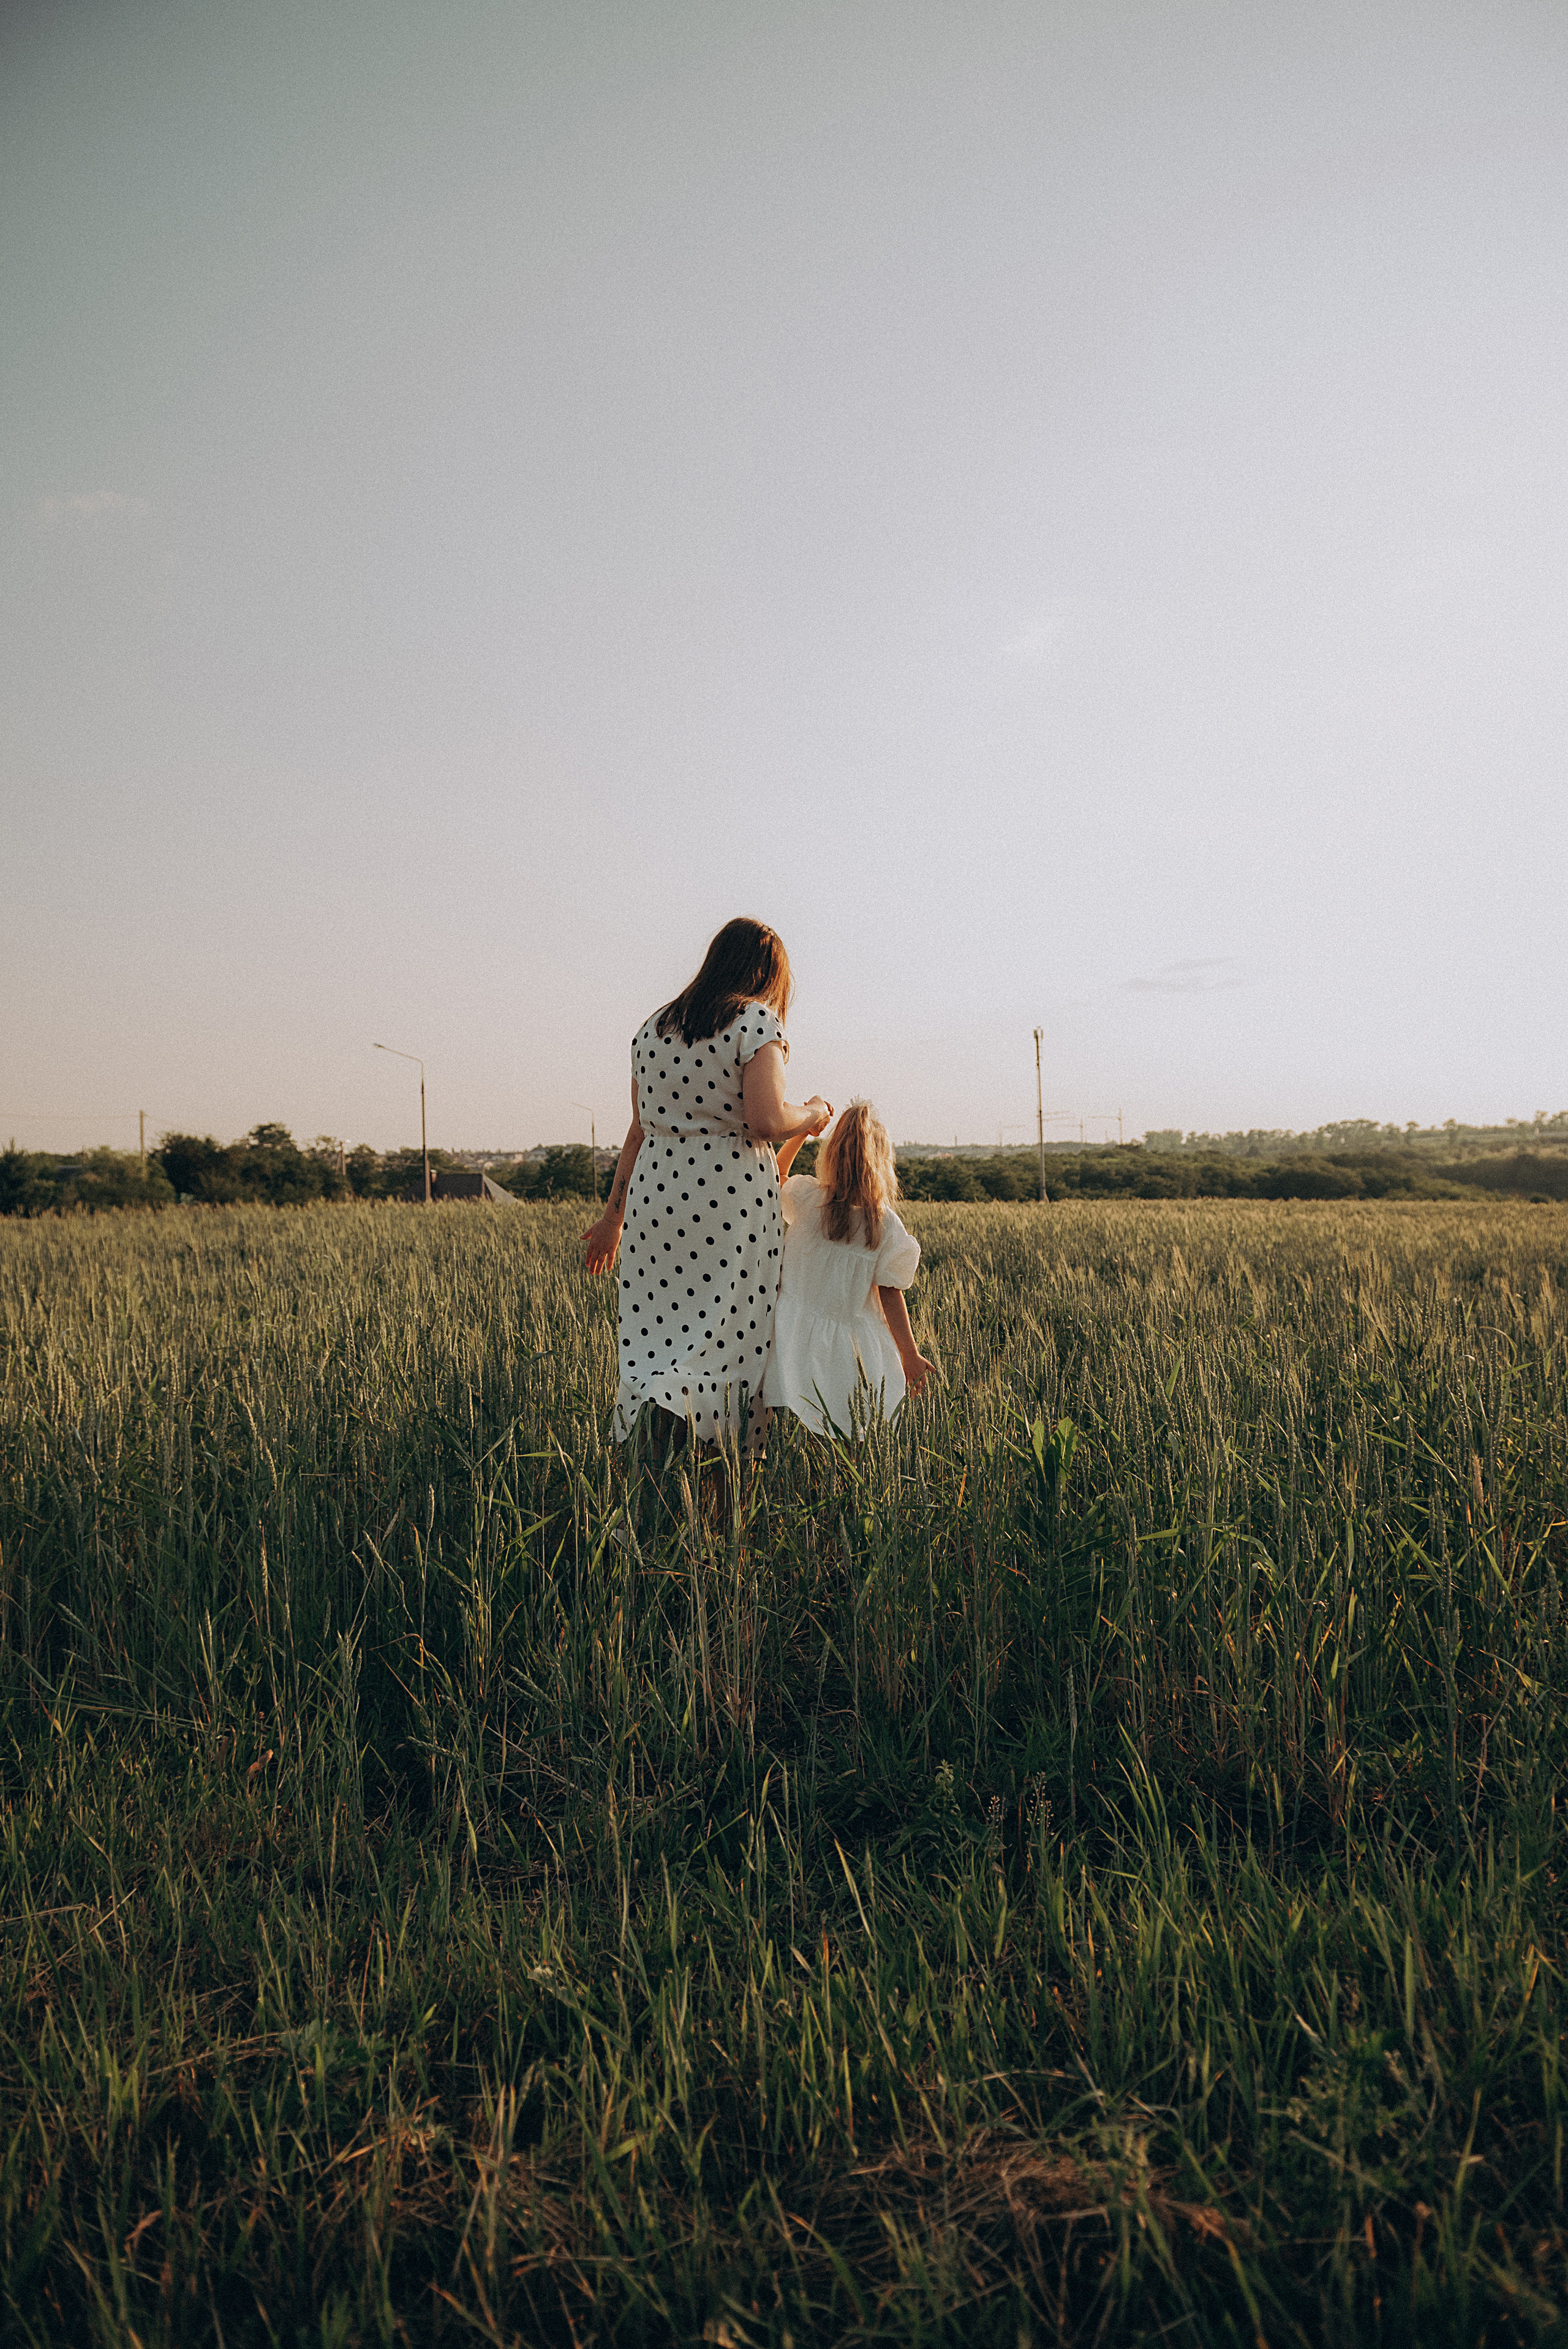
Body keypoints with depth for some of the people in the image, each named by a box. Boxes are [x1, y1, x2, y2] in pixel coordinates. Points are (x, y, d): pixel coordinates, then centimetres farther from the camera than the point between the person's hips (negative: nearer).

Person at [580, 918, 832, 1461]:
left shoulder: (653, 1029, 15)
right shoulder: (756, 1021, -3)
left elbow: (639, 1130, 16)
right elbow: (768, 1121, -16)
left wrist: (613, 1216, 21)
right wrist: (813, 1114, 5)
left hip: (654, 1196, 5)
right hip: (733, 1198, -5)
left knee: (653, 1329, 8)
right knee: (732, 1333, -1)